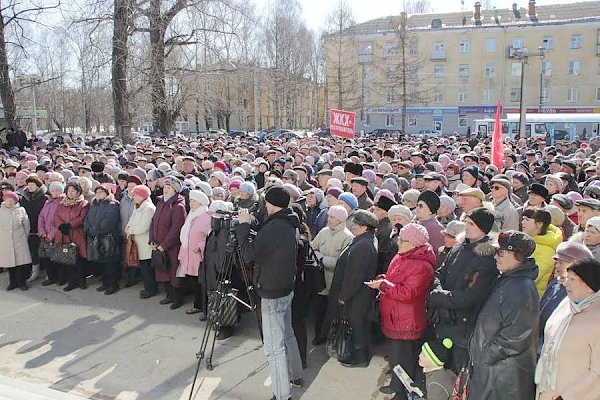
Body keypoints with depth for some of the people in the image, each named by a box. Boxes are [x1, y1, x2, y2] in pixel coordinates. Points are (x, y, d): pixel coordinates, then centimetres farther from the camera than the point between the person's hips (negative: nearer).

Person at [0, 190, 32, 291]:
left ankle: (21, 283, 11)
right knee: (9, 263, 6)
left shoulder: (20, 210, 2)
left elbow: (26, 225, 11)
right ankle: (13, 283, 19)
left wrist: (25, 236, 15)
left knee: (21, 262, -1)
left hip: (20, 241, -1)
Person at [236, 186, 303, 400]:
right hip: (286, 288, 10)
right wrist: (248, 228, 5)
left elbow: (249, 253, -24)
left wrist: (243, 225, -16)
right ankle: (295, 375, 41)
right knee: (287, 334, 25)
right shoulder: (290, 224, 5)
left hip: (272, 293, -10)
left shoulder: (274, 226, -24)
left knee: (274, 346, -3)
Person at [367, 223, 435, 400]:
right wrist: (381, 279, -2)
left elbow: (408, 293, -30)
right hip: (394, 318, 10)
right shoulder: (400, 257, 7)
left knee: (403, 359, 5)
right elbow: (393, 280, 19)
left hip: (406, 324, -9)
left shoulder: (422, 266, -23)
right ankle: (396, 385, 43)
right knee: (394, 354, 24)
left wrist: (384, 285, -25)